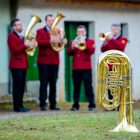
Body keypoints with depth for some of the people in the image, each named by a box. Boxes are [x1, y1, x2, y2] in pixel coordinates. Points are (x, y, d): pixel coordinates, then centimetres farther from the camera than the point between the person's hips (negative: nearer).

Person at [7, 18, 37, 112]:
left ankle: (20, 105, 11)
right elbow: (14, 50, -16)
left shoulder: (22, 37, 22)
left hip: (23, 65, 9)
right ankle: (17, 106, -8)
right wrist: (25, 45, -22)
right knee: (17, 86, -9)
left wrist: (32, 45, 4)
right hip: (16, 65, -9)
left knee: (22, 86, 7)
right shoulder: (11, 37, -6)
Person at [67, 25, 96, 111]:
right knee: (76, 87, 4)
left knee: (88, 87, -7)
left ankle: (92, 105, -6)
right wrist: (72, 46, -12)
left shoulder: (90, 41, 10)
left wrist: (84, 43, -15)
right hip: (76, 68, 3)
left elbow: (92, 51, -8)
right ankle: (75, 105, 7)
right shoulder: (73, 42, 18)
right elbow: (69, 53, 6)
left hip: (86, 68, -3)